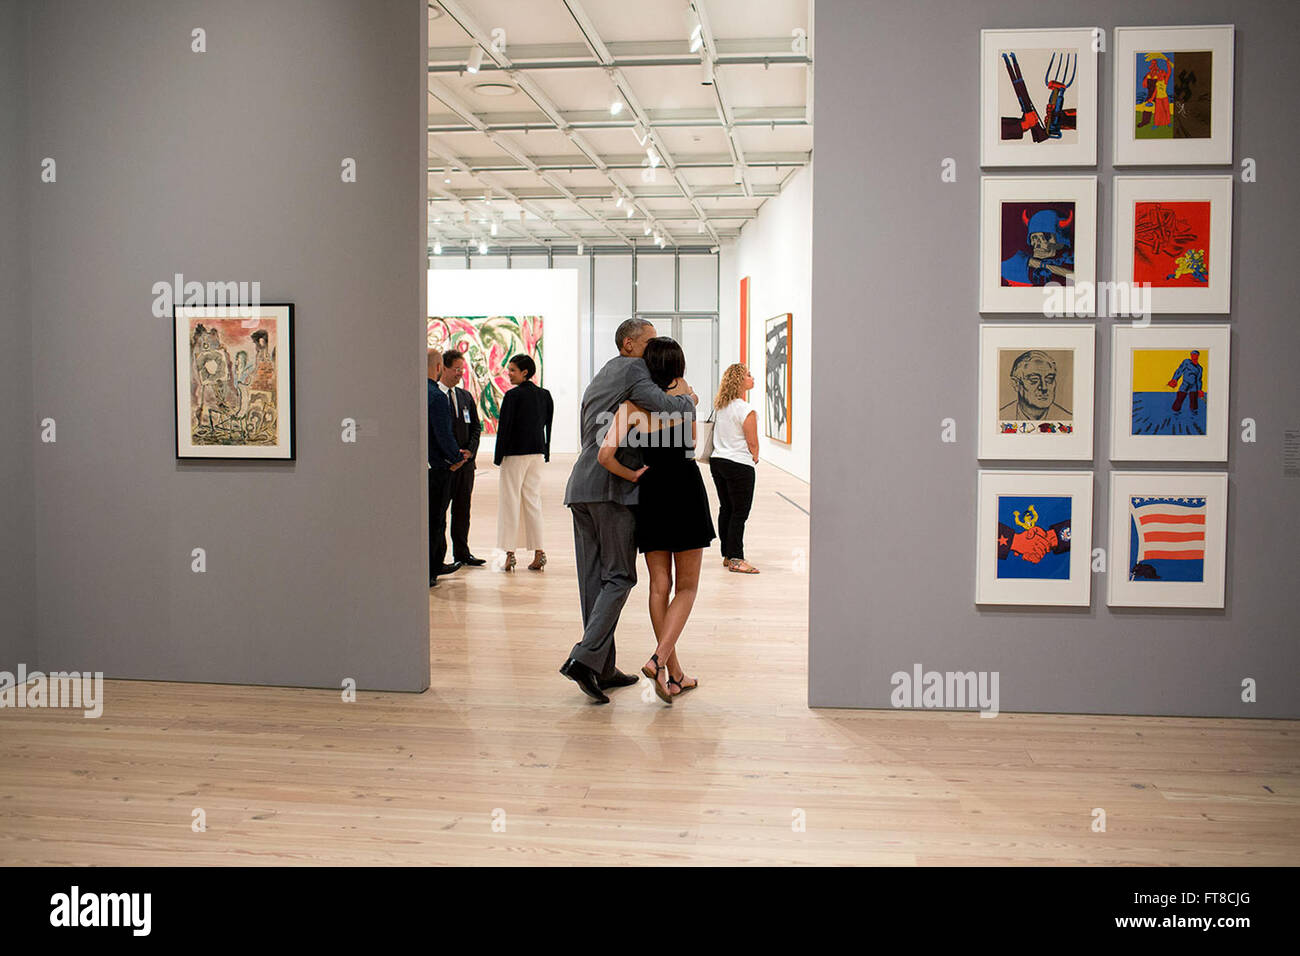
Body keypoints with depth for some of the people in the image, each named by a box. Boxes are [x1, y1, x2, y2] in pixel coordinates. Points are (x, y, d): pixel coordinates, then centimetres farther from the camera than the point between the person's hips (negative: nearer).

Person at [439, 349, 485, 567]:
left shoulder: (466, 396, 15)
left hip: (465, 461, 6)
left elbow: (475, 427, 15)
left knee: (463, 508, 9)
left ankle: (462, 553, 17)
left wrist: (470, 451, -2)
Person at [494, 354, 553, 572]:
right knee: (533, 501, 10)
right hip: (537, 453, 6)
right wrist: (546, 452, 17)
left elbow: (504, 427, -11)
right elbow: (548, 425, 11)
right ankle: (538, 552, 8)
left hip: (515, 453, -6)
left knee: (510, 501, 1)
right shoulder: (544, 395, 7)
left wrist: (498, 456, -5)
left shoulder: (513, 395, -12)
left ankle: (510, 552, 1)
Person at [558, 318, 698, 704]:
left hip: (580, 485, 9)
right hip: (613, 487, -9)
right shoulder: (632, 369, -3)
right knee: (619, 577, -4)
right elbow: (665, 407, -19)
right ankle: (585, 657, -15)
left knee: (593, 579, 7)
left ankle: (603, 668, 12)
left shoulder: (597, 380, 26)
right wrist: (688, 398, 3)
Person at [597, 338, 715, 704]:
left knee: (660, 585, 11)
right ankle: (660, 659, -11)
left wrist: (632, 475, 1)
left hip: (650, 495, 2)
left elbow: (606, 454, -15)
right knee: (686, 587, 8)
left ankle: (674, 673, 14)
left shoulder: (631, 406, -3)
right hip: (686, 493, -2)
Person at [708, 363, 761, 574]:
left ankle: (727, 556, 21)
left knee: (726, 509, 14)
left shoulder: (719, 407, 6)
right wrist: (755, 457, 8)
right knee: (740, 512, -1)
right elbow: (752, 442, -13)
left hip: (717, 461, 8)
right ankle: (736, 559, 0)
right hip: (739, 465, -8)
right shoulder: (746, 410, -17)